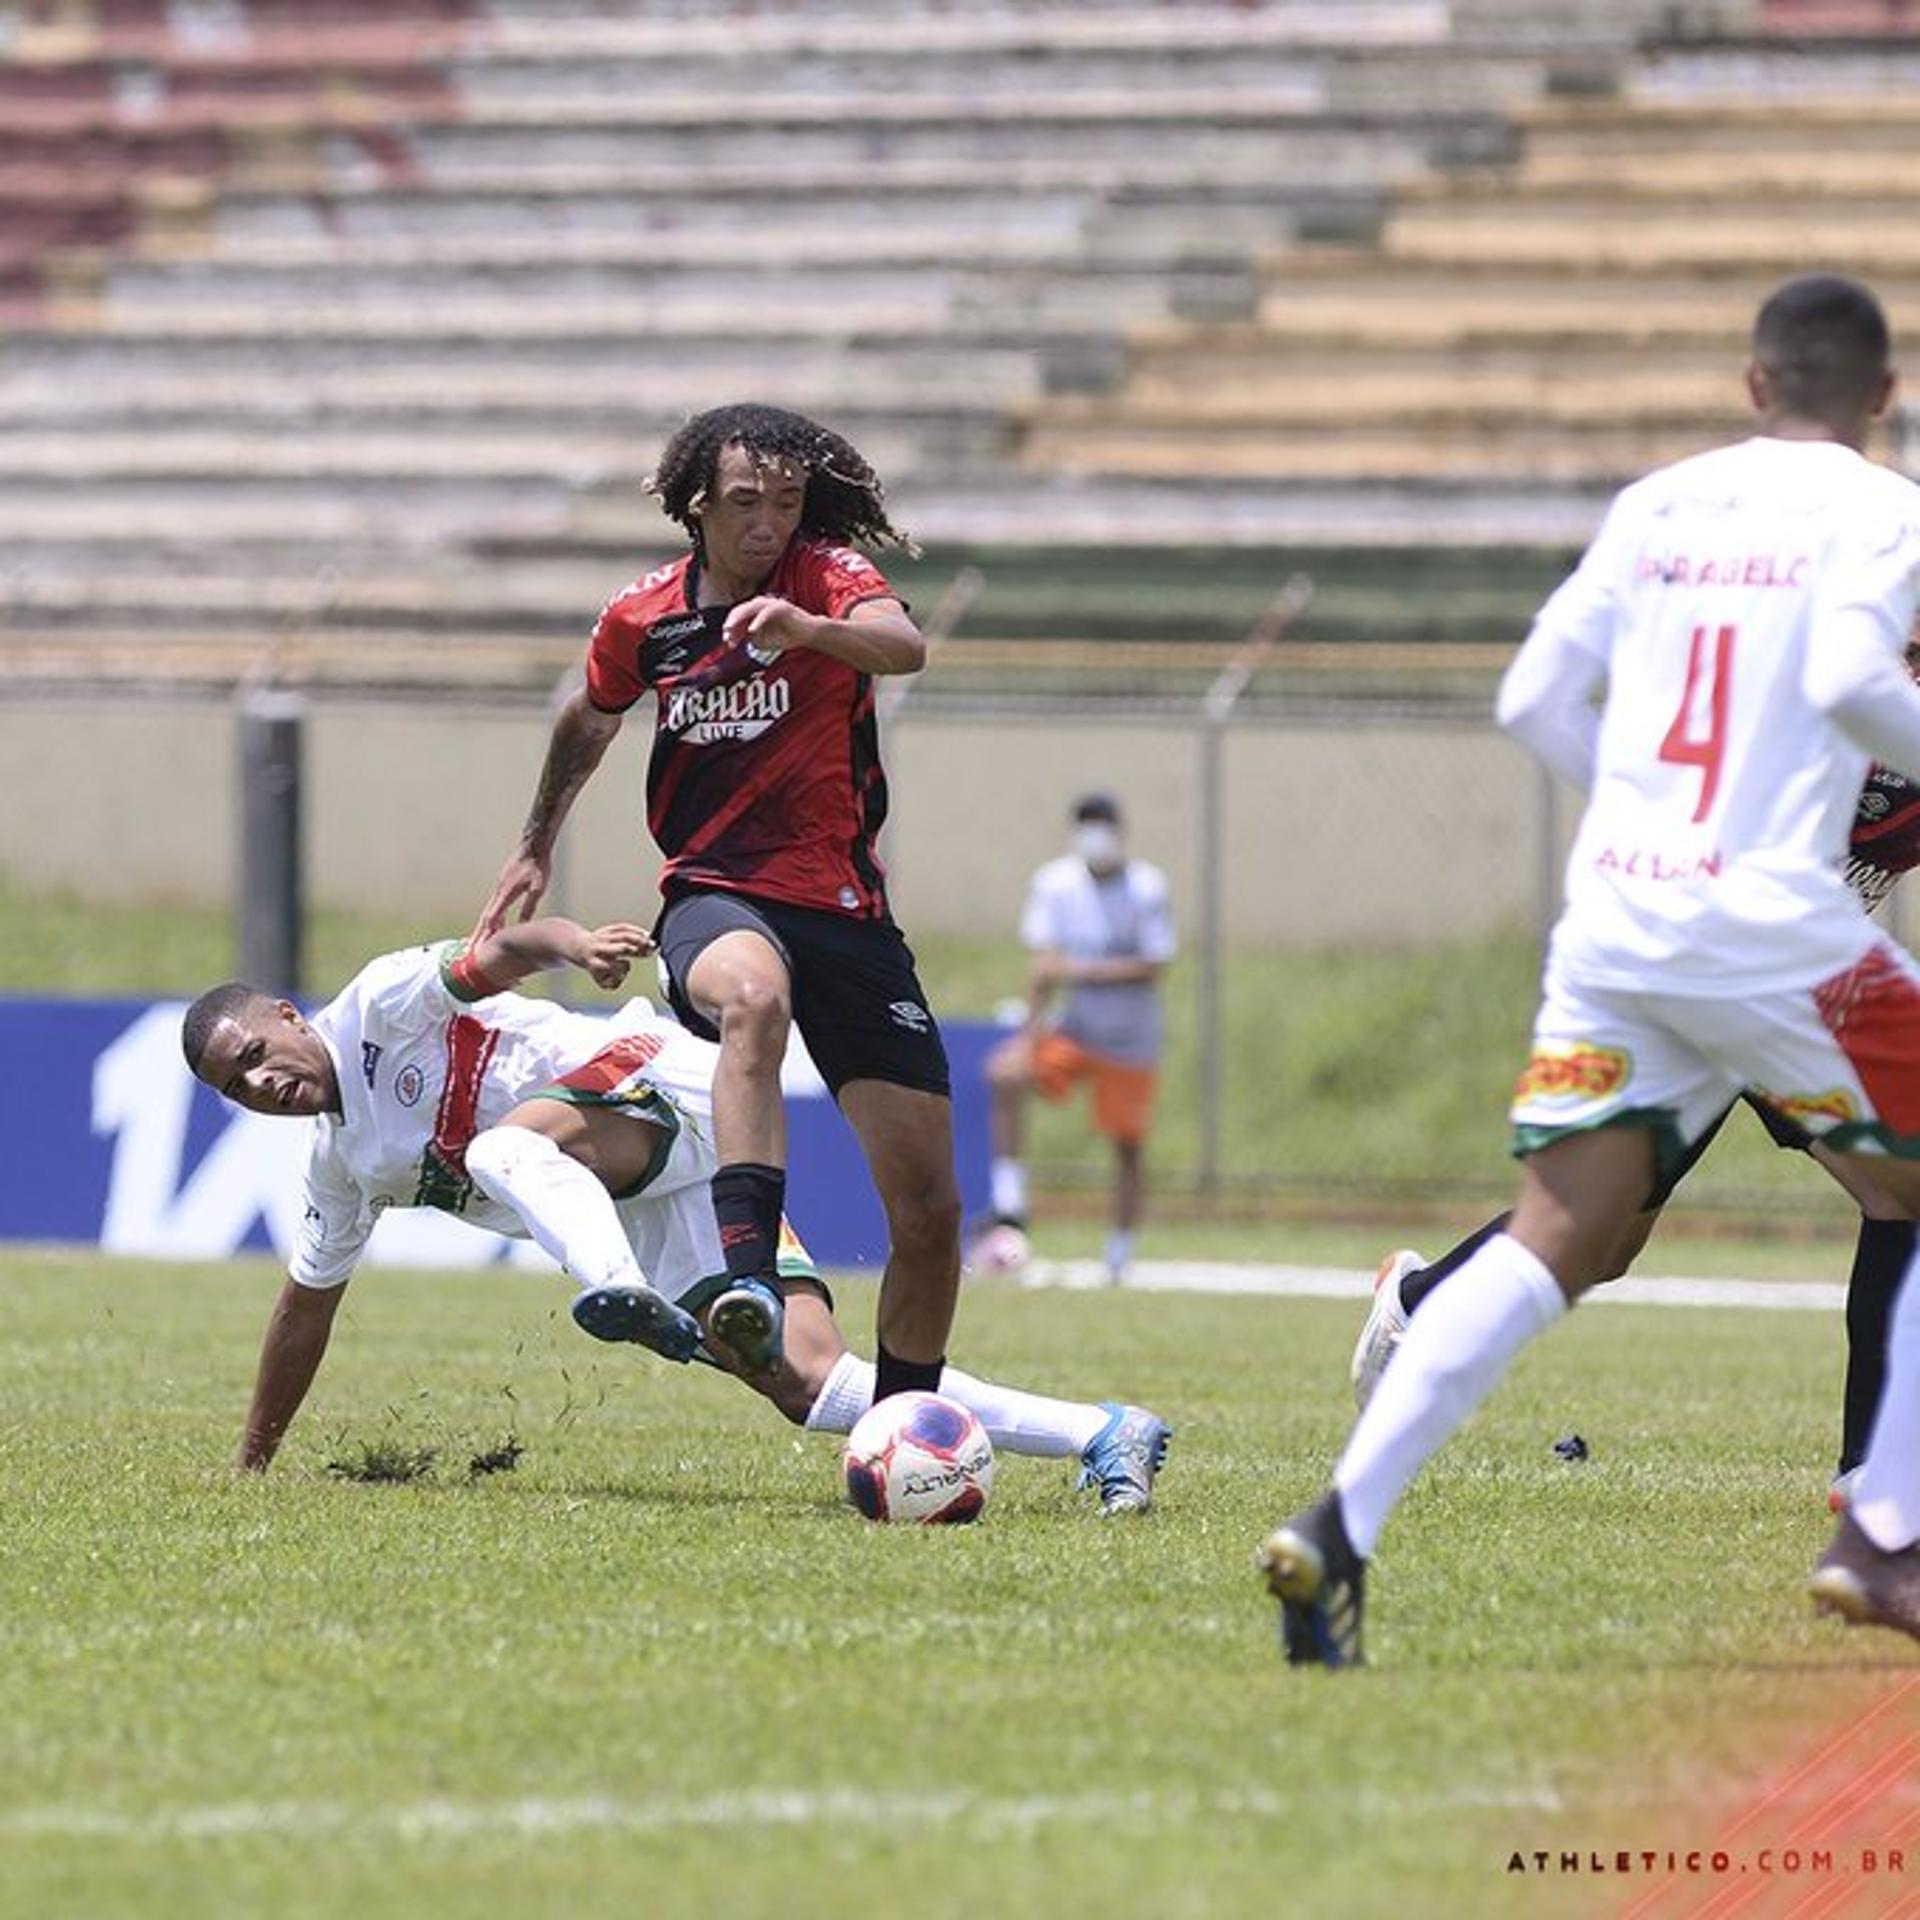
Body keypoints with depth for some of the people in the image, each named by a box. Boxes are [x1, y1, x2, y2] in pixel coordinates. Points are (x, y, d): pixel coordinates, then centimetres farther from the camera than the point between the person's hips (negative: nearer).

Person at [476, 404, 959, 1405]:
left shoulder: (827, 574, -5)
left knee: (929, 1211, -3)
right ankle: (748, 1278, -55)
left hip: (844, 909, 1)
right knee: (754, 995, -41)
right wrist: (535, 847, 36)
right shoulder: (642, 616, 4)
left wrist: (808, 628, -48)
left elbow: (904, 645, -28)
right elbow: (590, 720, 27)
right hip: (713, 898, 0)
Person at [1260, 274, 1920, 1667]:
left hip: (1610, 921, 5)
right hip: (1771, 924, -5)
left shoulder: (1658, 504, 16)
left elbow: (1533, 697, 14)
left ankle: (1340, 1525, -16)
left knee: (1554, 1244, 1)